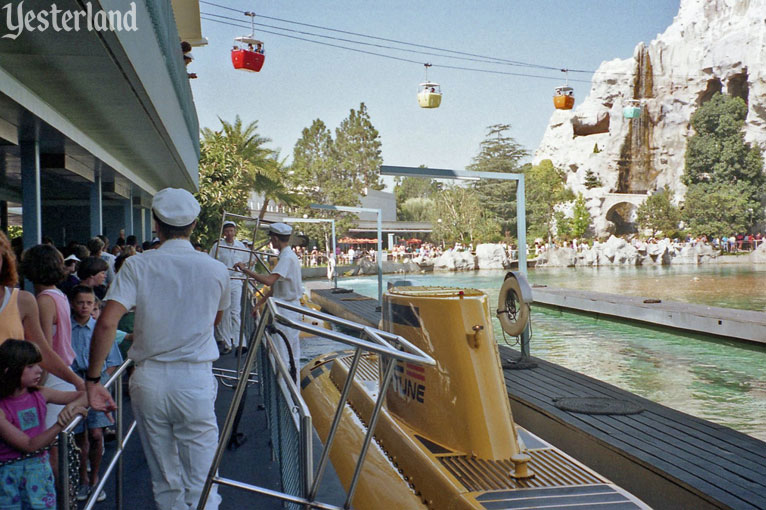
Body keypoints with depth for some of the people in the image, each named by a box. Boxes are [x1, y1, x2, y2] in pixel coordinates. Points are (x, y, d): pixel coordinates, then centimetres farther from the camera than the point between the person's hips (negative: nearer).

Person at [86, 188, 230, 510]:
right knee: (201, 484, 7)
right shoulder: (216, 269, -2)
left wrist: (92, 380, -9)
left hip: (148, 379, 1)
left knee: (165, 483, 17)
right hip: (195, 379, -1)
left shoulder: (136, 266, -5)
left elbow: (106, 323, -15)